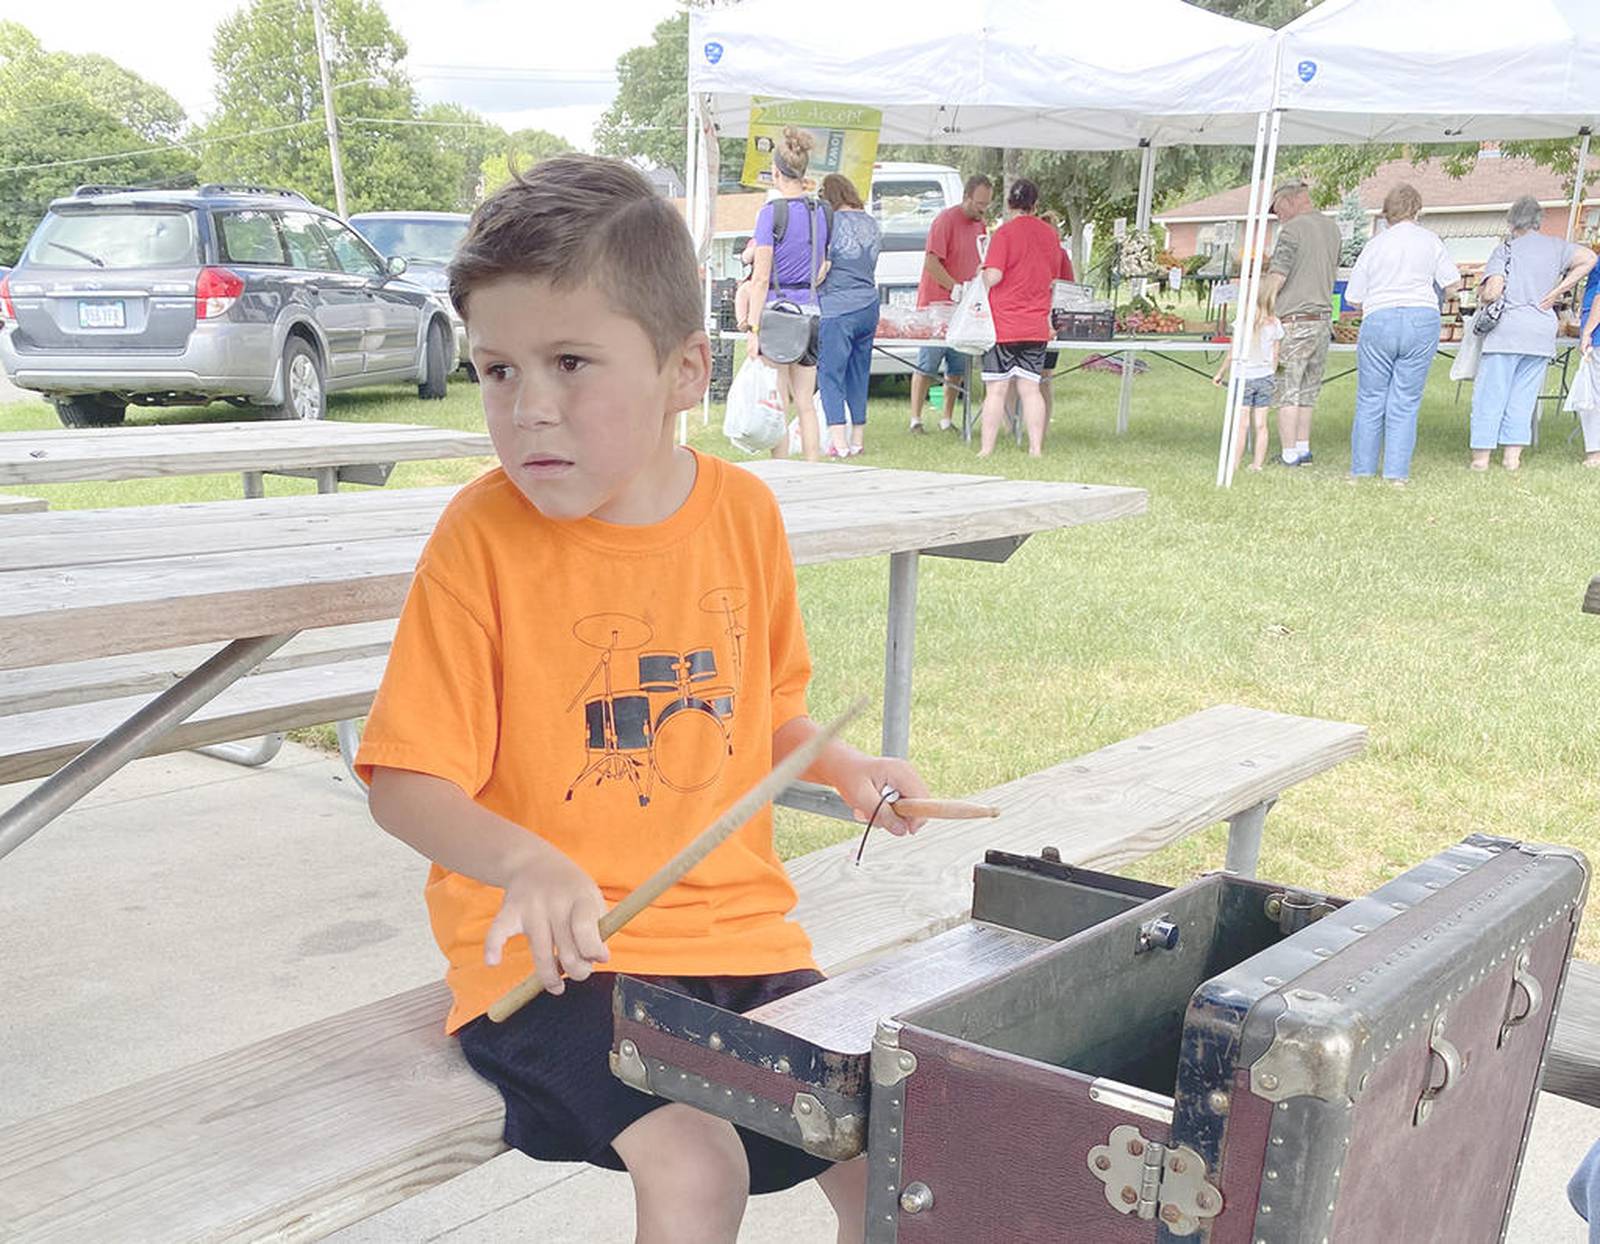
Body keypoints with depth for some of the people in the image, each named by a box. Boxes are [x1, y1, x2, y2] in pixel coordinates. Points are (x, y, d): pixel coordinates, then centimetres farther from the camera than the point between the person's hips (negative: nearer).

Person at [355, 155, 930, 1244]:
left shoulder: (744, 512, 2)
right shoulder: (484, 535, -12)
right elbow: (406, 782, -12)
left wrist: (843, 768, 0)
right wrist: (524, 862, -30)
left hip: (737, 920, 5)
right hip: (552, 951, -4)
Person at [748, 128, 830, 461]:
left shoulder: (771, 211, -10)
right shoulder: (820, 211, 7)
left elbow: (762, 277, -12)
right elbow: (822, 270, 12)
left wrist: (754, 327, -11)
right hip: (811, 310, 6)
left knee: (777, 405, 0)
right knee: (806, 403, 11)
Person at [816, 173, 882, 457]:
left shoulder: (833, 221, -10)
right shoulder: (871, 224, 11)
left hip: (837, 308, -7)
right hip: (869, 306, 7)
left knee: (830, 373, -2)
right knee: (859, 373, 13)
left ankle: (839, 441, -8)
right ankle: (858, 439, 19)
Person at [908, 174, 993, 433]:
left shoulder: (980, 224, 13)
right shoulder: (946, 220, -10)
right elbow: (932, 263, -15)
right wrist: (955, 289, -19)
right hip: (937, 304, -7)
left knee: (957, 368, 6)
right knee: (927, 366, -3)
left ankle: (947, 419, 13)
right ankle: (915, 419, 1)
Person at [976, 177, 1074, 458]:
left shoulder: (1005, 232, -9)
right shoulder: (1050, 234, 9)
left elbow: (993, 276, -17)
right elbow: (1056, 278, 17)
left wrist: (981, 275, 3)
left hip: (1003, 325, -5)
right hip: (1037, 326, 5)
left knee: (996, 390, -1)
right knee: (1030, 388, 7)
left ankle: (986, 450, 1)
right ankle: (1036, 449, 4)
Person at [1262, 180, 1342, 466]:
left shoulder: (1293, 229, -10)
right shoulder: (1332, 229, 14)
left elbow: (1277, 277, -16)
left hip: (1295, 321, -7)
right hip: (1324, 318, 7)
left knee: (1287, 391, -3)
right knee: (1307, 390, 14)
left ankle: (1289, 454, -4)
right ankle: (1303, 449, 15)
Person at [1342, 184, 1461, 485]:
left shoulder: (1375, 245, 6)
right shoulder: (1429, 240, 6)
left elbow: (1354, 297, 7)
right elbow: (1454, 283, 8)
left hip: (1378, 322, 0)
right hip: (1422, 321, 0)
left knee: (1370, 400, 7)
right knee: (1405, 402, 4)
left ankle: (1361, 471, 10)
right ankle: (1397, 474, 2)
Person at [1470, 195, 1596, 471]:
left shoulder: (1505, 249, -3)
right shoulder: (1555, 246, 9)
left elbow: (1493, 291, -14)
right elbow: (1588, 258, -1)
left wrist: (1481, 295, 9)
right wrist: (1557, 291, 1)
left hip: (1507, 331, -4)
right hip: (1543, 334, 4)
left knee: (1490, 393, 2)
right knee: (1523, 396, 11)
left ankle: (1481, 456, 2)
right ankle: (1512, 455, 10)